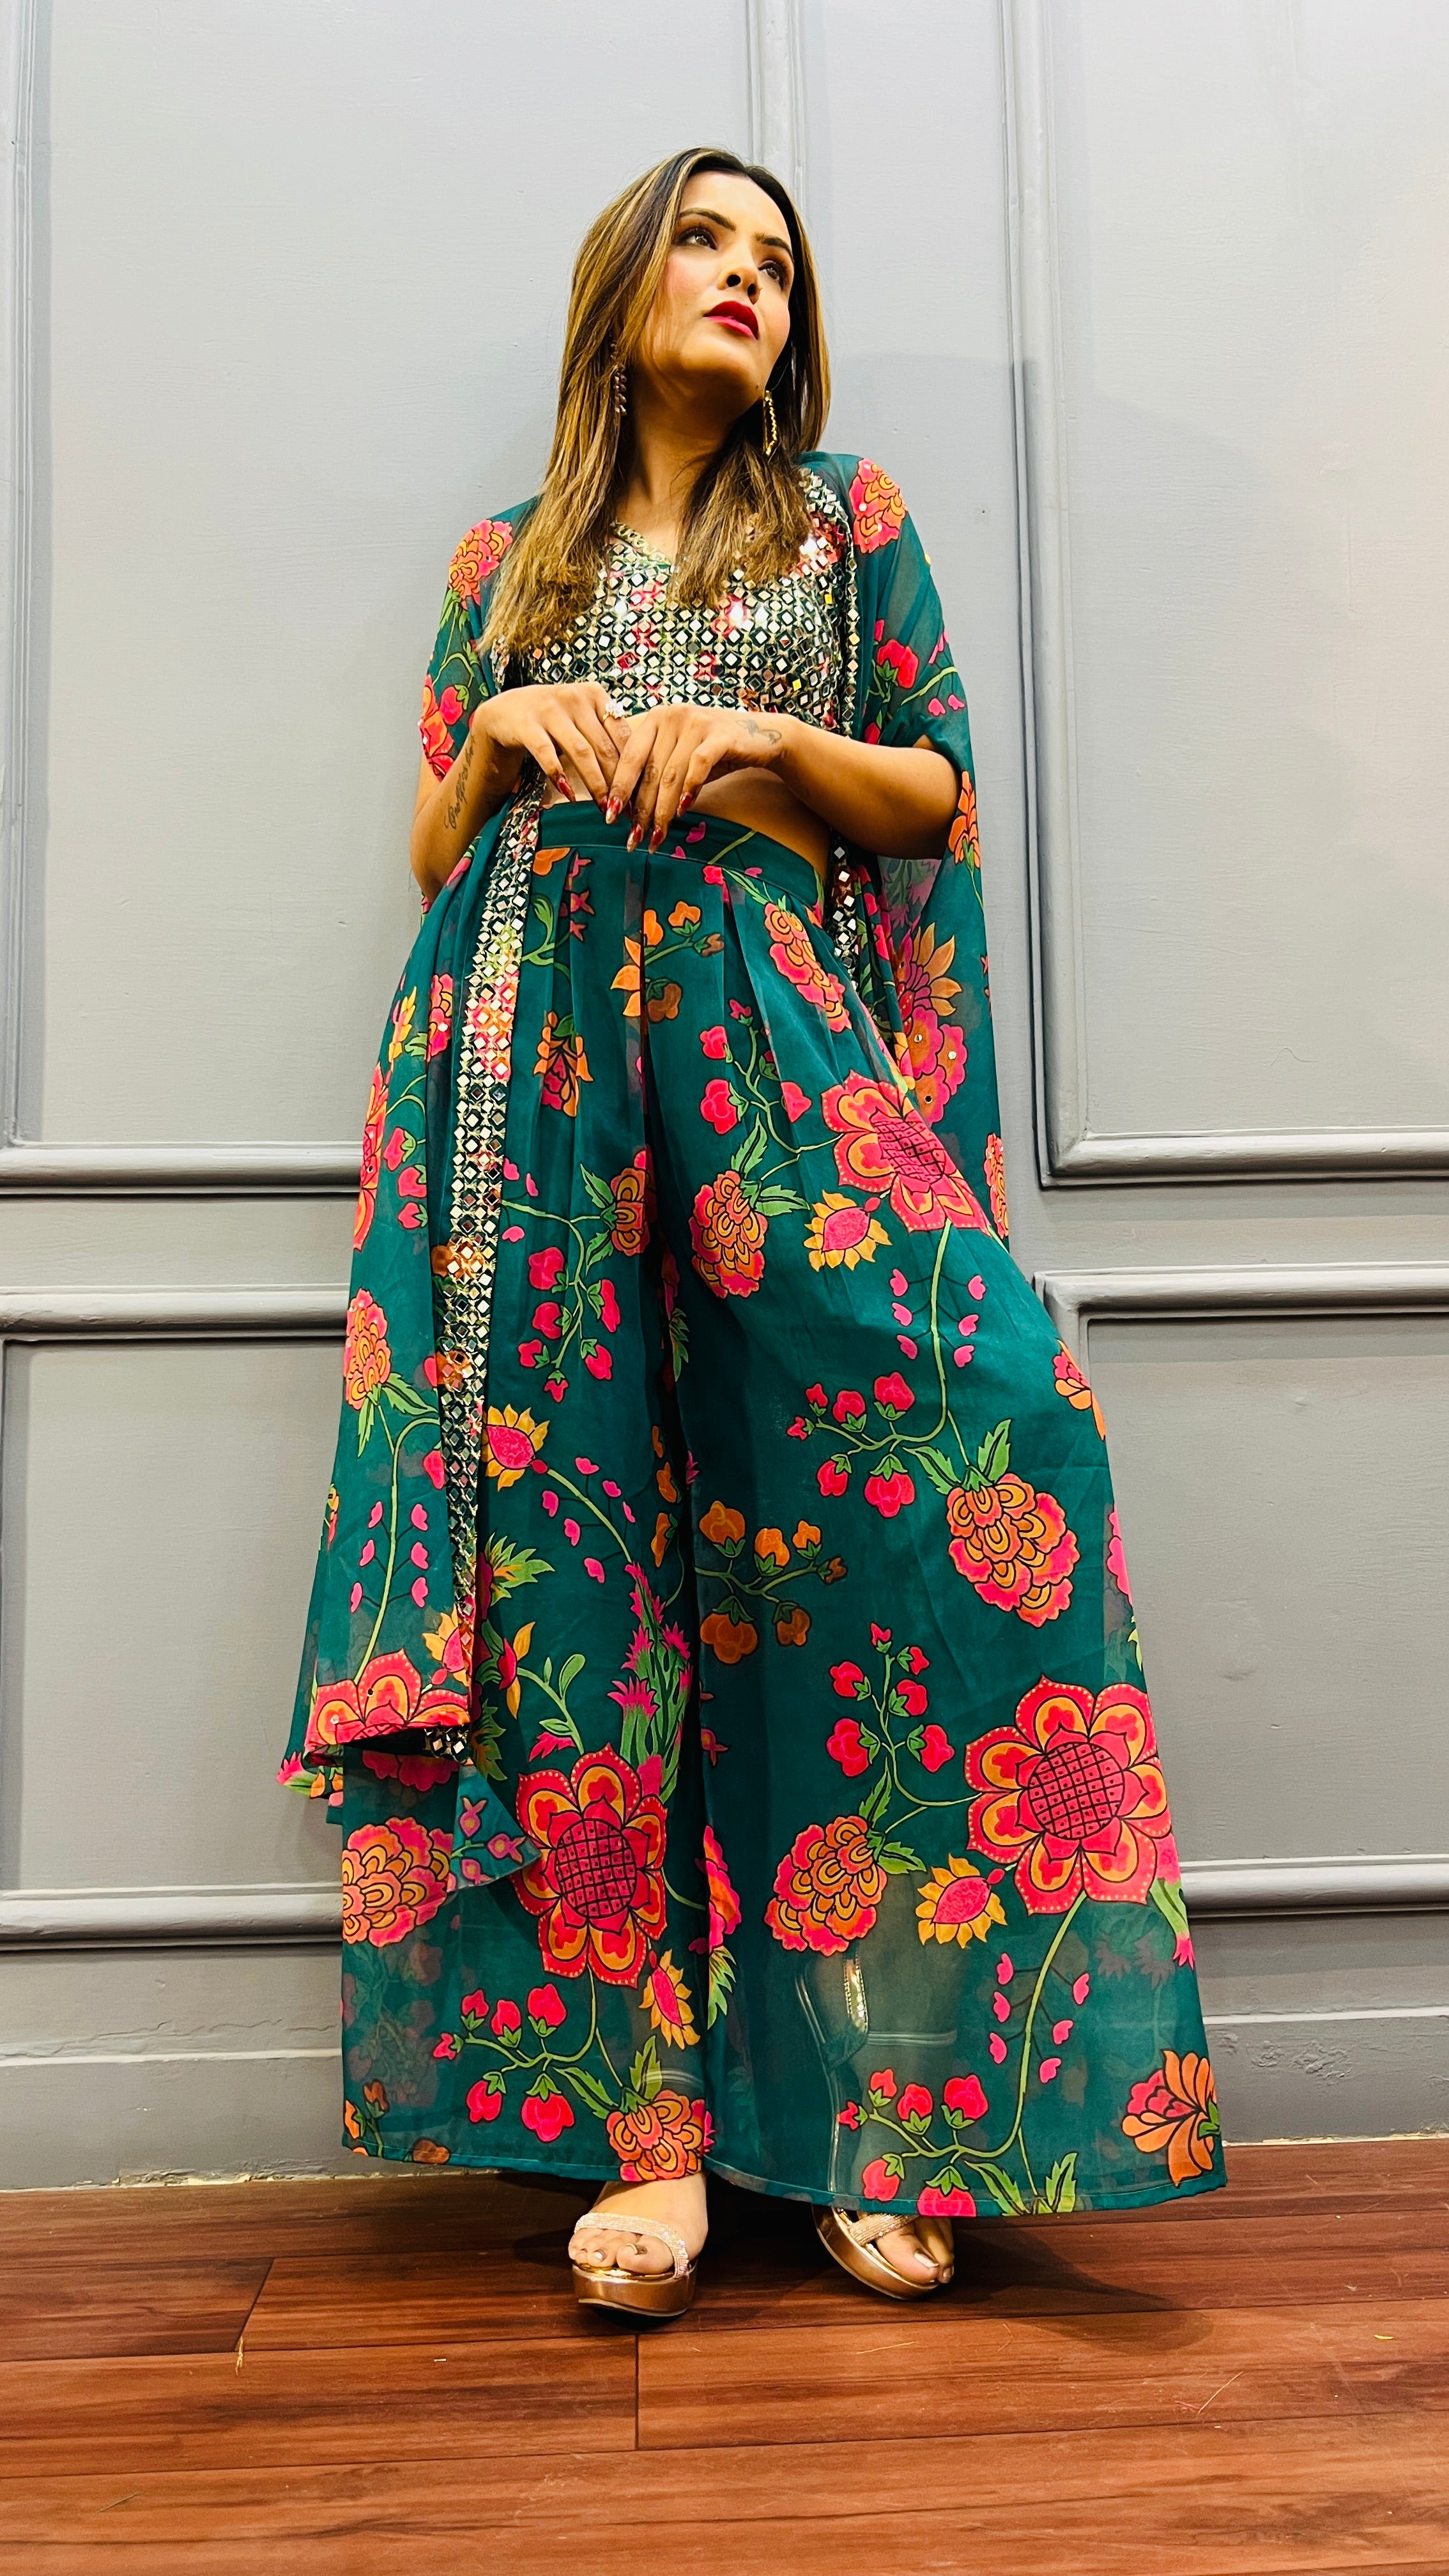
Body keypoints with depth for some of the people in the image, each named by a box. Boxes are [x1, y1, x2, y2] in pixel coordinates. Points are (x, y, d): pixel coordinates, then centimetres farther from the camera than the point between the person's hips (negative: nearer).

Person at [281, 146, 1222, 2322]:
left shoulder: (848, 521, 20)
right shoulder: (504, 565, 22)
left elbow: (942, 793, 13)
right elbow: (432, 850, 18)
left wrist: (758, 739, -3)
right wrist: (509, 731, -1)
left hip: (776, 1037, -1)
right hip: (536, 1050, 1)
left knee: (894, 1495, -17)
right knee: (571, 1545, -10)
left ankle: (895, 2103, -5)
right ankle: (646, 2119, -4)